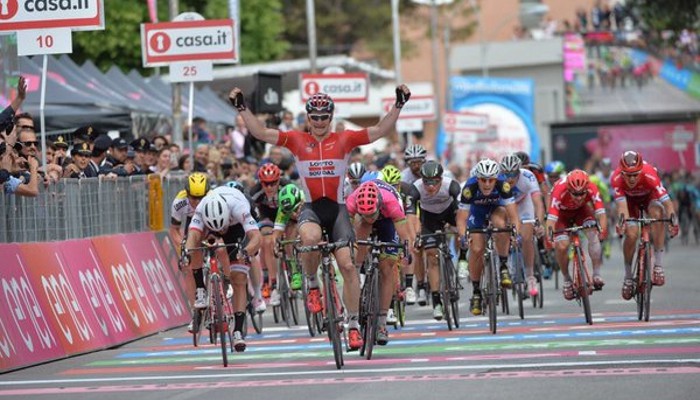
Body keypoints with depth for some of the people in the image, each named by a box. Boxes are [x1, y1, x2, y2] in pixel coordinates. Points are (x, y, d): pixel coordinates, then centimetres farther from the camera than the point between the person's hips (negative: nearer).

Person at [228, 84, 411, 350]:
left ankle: (353, 324, 4)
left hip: (337, 208, 1)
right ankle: (312, 286, -8)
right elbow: (261, 133, -1)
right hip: (311, 208, -1)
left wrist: (398, 105, -13)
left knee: (347, 264, -7)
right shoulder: (297, 140, 4)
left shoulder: (344, 139, 2)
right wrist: (242, 108, -8)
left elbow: (380, 131, -3)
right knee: (311, 238, -36)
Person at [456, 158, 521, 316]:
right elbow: (461, 219, -35)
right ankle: (476, 292, 4)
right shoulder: (470, 188, -36)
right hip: (477, 210, 0)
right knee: (476, 249, -12)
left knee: (501, 224, -34)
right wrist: (463, 236, -52)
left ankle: (504, 266, -17)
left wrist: (516, 232, -53)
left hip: (496, 208, 0)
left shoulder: (503, 185, -35)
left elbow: (514, 216, -36)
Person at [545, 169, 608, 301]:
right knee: (561, 246, -18)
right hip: (563, 212, -1)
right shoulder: (560, 190, -40)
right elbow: (551, 217, -44)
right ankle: (567, 280, 7)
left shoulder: (591, 189, -35)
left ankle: (596, 275, -20)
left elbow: (601, 213, -38)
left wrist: (603, 230, -56)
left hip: (581, 210, 1)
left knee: (593, 233, -25)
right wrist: (549, 235, -59)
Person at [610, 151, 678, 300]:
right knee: (631, 234, -19)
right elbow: (621, 204, -42)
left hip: (649, 196, -1)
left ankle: (658, 265, -29)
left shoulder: (649, 175, -39)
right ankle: (628, 277, 4)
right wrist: (621, 222, -61)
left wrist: (673, 221, -60)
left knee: (657, 213, -33)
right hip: (630, 199, 1)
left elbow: (666, 201, -44)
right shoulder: (616, 179, -36)